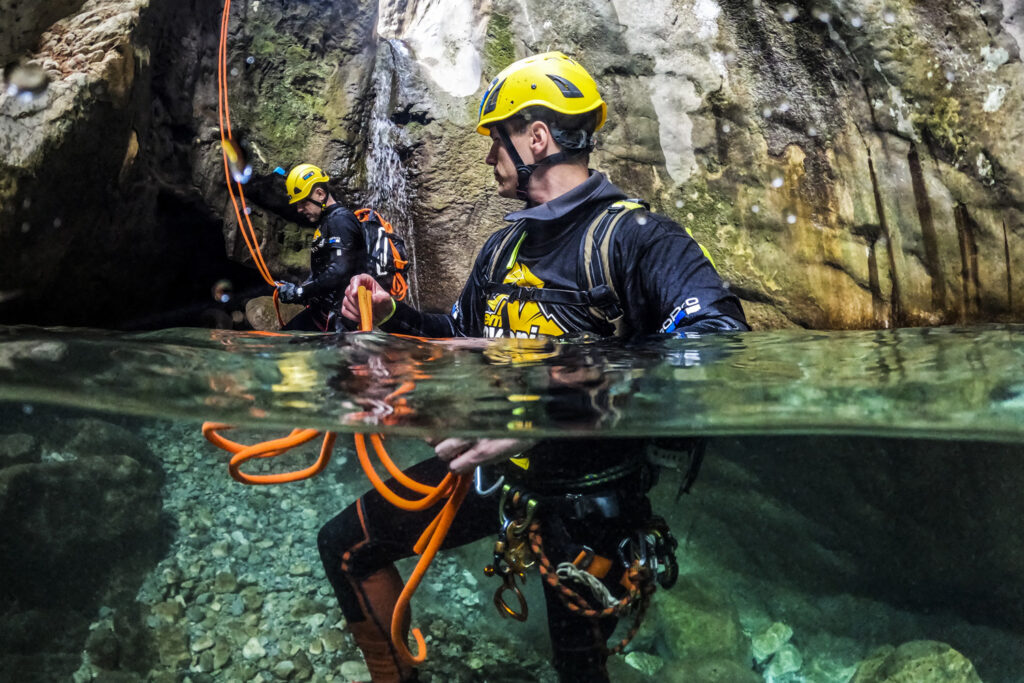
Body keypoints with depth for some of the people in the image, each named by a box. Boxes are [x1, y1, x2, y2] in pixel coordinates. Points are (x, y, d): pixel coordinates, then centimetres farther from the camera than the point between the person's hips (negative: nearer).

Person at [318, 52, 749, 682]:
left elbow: (719, 337, -38)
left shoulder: (634, 235, -18)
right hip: (489, 465, 6)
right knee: (345, 548, 8)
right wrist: (393, 314, 0)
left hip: (582, 493, -6)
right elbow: (461, 335, 21)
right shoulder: (504, 247, 6)